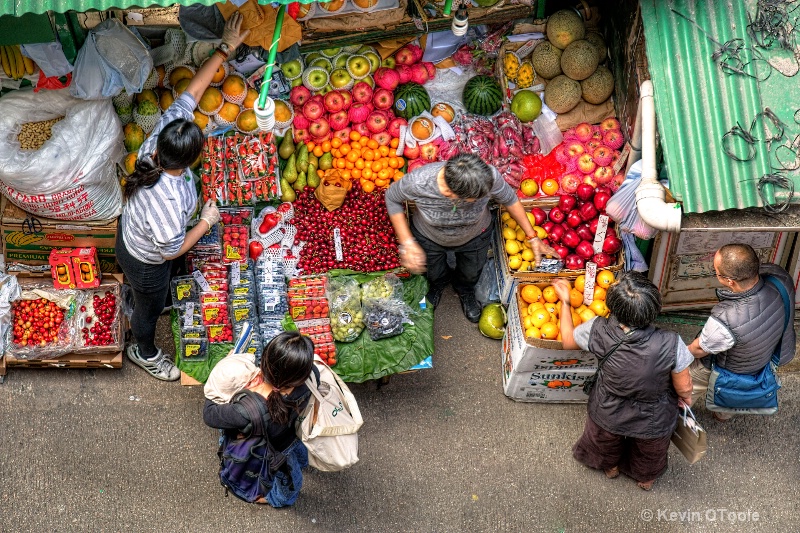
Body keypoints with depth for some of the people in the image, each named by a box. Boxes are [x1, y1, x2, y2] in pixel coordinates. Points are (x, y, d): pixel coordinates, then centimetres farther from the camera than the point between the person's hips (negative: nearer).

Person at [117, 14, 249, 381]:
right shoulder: (169, 202, -48)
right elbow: (171, 252, -28)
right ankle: (145, 353, 59)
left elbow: (192, 90, -20)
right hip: (146, 263, -6)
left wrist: (225, 49, -16)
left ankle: (142, 312, 74)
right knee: (150, 308, 27)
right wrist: (207, 221, -17)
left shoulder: (160, 134, -32)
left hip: (130, 232, 7)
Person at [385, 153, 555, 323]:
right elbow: (392, 198, -20)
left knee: (471, 275, 30)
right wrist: (407, 243, -23)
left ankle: (465, 291, 66)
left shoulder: (489, 176, -41)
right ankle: (439, 284, 68)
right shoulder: (417, 182, -44)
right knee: (434, 274, 31)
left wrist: (532, 237, -9)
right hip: (429, 238, 0)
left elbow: (509, 199, -17)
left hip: (474, 238, 1)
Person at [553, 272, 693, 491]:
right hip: (653, 423, -1)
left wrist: (565, 301, 3)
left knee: (607, 447, 38)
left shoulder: (598, 332, -34)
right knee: (649, 455, 36)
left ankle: (610, 466, 69)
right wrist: (686, 396, 3)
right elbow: (684, 388, -21)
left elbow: (568, 340, -10)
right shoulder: (670, 344, -39)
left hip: (608, 416, 1)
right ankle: (646, 478, 66)